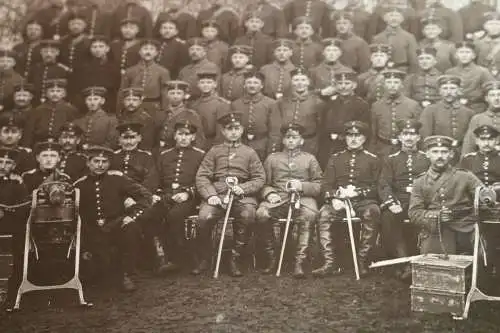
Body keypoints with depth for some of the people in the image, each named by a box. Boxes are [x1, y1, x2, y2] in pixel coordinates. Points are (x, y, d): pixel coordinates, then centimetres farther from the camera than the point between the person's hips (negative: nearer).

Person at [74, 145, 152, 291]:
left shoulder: (117, 178, -3)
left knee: (131, 228, -34)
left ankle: (126, 276, -15)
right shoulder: (79, 185, 2)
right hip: (95, 234, 1)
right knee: (99, 269, -18)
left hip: (118, 225, -1)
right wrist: (83, 247, 4)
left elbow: (146, 196, -5)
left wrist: (132, 215, -18)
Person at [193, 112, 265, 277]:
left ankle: (235, 260, -16)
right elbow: (202, 176, 8)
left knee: (247, 215, -32)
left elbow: (260, 178, 11)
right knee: (204, 217, -28)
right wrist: (210, 195, -10)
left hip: (242, 195, 0)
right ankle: (205, 259, -6)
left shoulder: (249, 152, 18)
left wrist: (243, 188, -9)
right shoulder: (214, 151, 17)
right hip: (217, 194, 0)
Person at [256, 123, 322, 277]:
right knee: (261, 214, -31)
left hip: (303, 197, -1)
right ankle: (271, 257, -15)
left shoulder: (310, 158, 20)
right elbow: (264, 183, 16)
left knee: (309, 215, -36)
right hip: (278, 197, 1)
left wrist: (302, 186, -8)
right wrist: (269, 193, -6)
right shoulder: (272, 158, 23)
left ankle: (299, 262, -33)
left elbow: (319, 186, 12)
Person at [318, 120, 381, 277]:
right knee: (324, 214, -30)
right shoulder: (335, 159, 18)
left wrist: (357, 192, -16)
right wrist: (335, 197, -14)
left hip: (364, 200, -1)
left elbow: (377, 188, 2)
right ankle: (330, 262, -26)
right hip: (338, 201, 2)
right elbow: (325, 186, 8)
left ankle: (363, 262, -27)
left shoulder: (373, 160, 13)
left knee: (372, 212, -35)